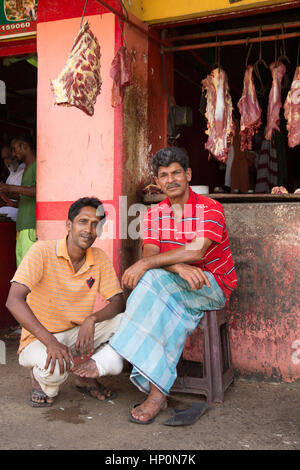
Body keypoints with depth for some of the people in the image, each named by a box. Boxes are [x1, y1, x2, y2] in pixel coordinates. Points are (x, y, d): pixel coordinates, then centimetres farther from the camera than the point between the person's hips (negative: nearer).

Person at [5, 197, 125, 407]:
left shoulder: (100, 258, -3)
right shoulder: (42, 251, -16)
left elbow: (118, 302, -4)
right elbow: (14, 301, -25)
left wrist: (92, 319, -27)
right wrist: (50, 342, -34)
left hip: (77, 334, 5)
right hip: (39, 338, -4)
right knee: (55, 369, -37)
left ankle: (88, 376, 2)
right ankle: (44, 382, 2)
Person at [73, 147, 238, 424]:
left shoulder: (210, 209, -8)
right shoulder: (154, 214, 6)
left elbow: (197, 250, -24)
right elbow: (150, 255, -8)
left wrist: (144, 265, -27)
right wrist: (178, 266, -31)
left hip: (214, 287, -4)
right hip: (172, 290, 4)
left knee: (153, 279, -30)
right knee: (175, 315, -32)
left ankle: (110, 357, -28)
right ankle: (158, 392, -27)